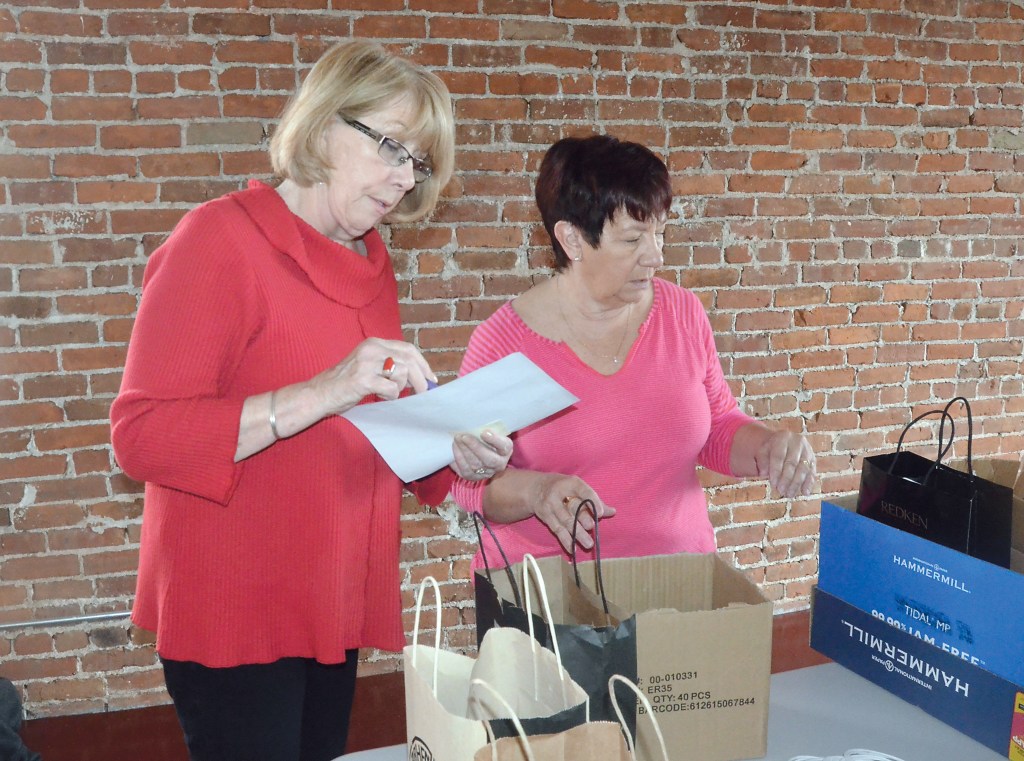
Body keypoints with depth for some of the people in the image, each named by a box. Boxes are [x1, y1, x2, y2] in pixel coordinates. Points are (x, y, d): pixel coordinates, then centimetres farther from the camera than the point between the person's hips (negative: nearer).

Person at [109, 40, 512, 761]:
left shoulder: (369, 260, 10)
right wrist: (321, 393, -30)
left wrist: (456, 456, -2)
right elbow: (141, 434, -21)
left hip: (335, 607, 7)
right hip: (235, 613, -7)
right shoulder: (221, 237, -12)